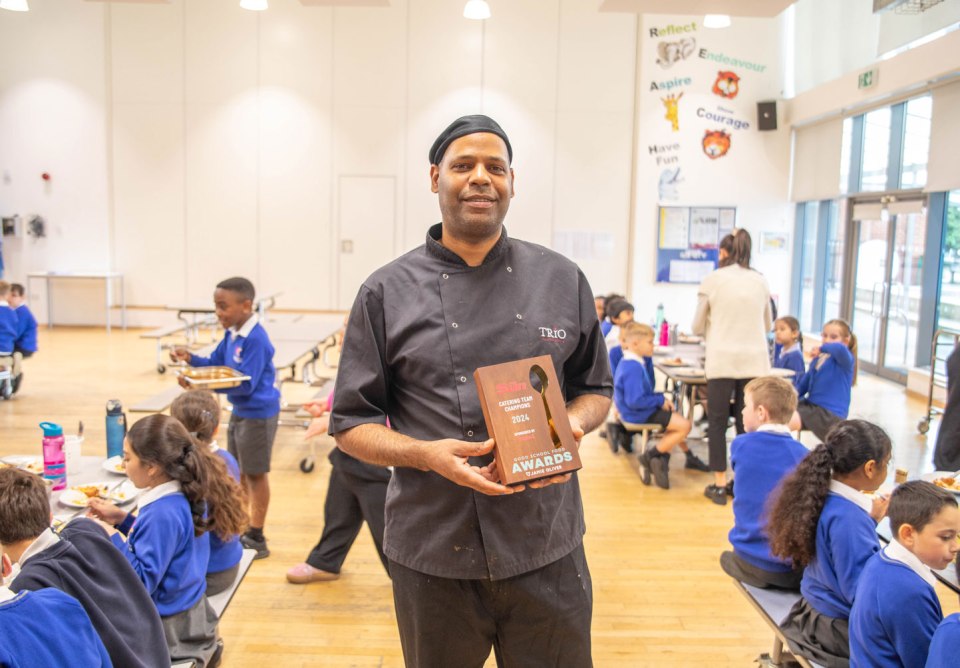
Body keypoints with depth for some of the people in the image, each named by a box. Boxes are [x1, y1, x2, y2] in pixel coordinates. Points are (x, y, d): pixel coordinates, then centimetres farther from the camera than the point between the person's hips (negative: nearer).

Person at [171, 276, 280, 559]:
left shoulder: (255, 340, -25)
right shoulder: (232, 334, 2)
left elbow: (245, 384, -28)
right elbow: (215, 364, 10)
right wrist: (191, 359, -9)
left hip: (258, 414, -9)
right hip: (239, 411, 9)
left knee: (255, 473, 4)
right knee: (238, 471, 20)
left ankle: (256, 537, 19)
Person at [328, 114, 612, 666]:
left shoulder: (564, 281, 2)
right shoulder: (387, 293, -3)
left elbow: (595, 389, 12)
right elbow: (352, 424, 0)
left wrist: (572, 426, -10)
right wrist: (426, 455, -18)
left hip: (547, 549, 2)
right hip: (432, 554, -1)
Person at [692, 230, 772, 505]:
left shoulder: (711, 280, 0)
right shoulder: (760, 281, 8)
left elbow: (697, 327, 7)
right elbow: (767, 325, 18)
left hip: (722, 360, -3)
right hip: (755, 360, 3)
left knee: (717, 421, 7)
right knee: (747, 421, 10)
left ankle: (720, 485, 9)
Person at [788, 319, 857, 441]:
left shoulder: (845, 361, -8)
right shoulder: (817, 360, 14)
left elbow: (840, 349, -34)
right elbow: (804, 383, 22)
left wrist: (822, 348, -15)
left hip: (830, 413, -8)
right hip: (811, 404, 8)